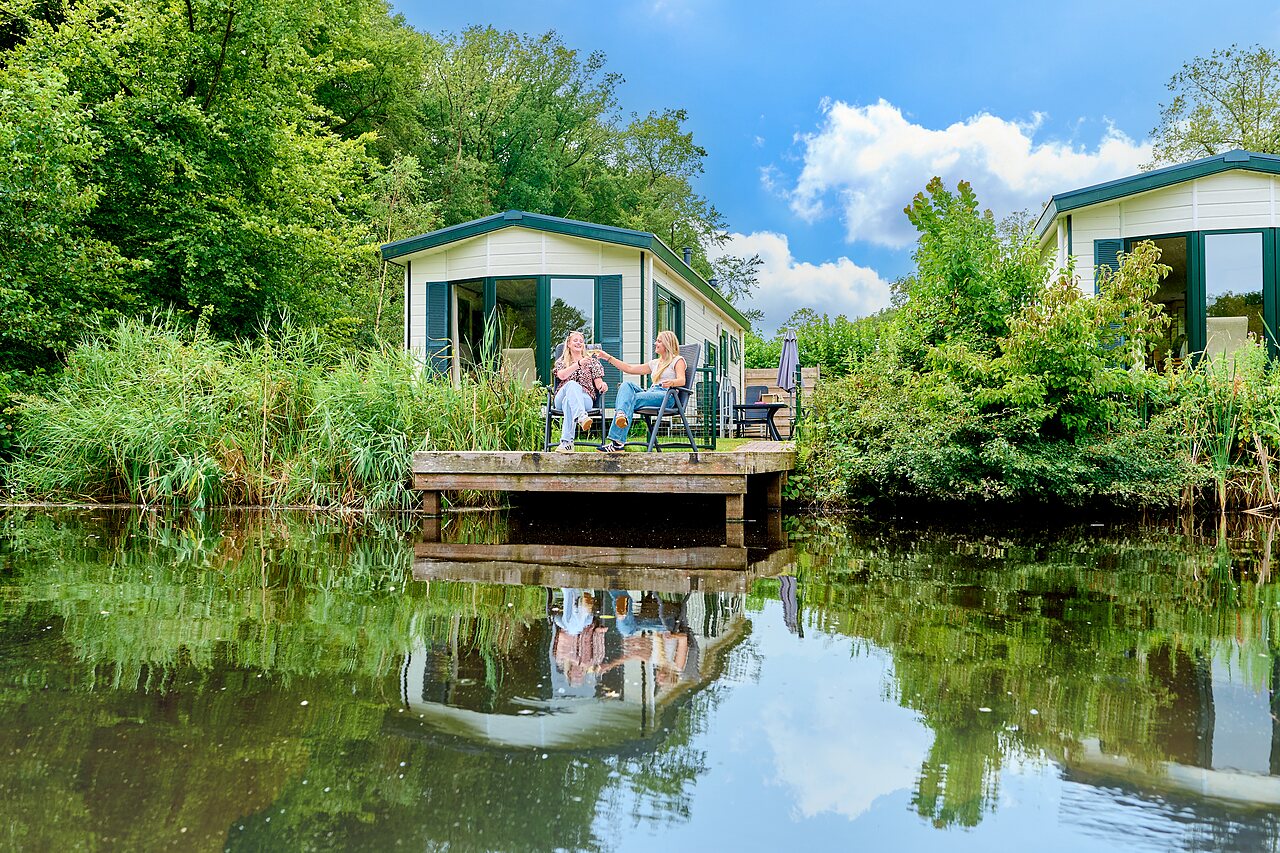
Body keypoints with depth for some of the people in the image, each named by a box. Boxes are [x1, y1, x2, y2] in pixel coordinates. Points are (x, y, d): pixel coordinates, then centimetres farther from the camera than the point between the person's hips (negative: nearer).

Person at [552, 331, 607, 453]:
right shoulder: (561, 362, 22)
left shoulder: (592, 361, 24)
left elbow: (598, 383, 13)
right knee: (572, 384, -37)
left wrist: (602, 385, -13)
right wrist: (579, 363, -16)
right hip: (561, 399, 0)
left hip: (585, 398, 0)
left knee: (569, 402, -37)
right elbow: (562, 375, -3)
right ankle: (582, 416, -66)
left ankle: (566, 442, -55)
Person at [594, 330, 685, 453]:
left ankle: (617, 440, -45)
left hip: (666, 396, -6)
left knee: (632, 399, -30)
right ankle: (621, 415, -53)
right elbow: (629, 368, 30)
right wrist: (608, 358, 28)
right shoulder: (656, 363, 32)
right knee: (626, 385, -22)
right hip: (651, 392, 6)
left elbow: (681, 380, -9)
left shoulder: (678, 360, 10)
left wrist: (672, 382, -34)